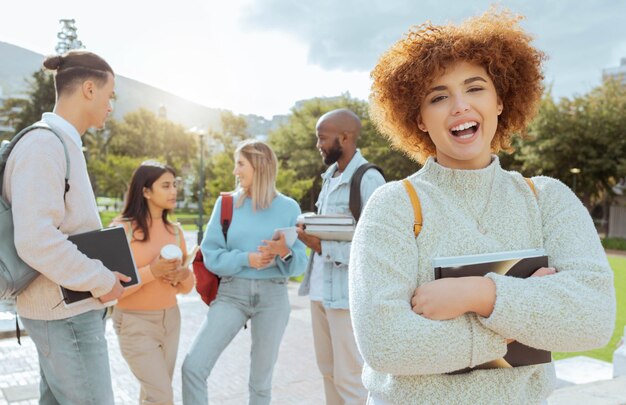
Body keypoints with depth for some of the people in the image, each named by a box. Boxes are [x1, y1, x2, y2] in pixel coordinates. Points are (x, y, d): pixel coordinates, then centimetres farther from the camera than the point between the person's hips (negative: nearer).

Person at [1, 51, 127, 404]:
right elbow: (36, 240, -26)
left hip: (67, 308, 10)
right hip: (65, 313, -10)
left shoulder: (63, 144, 12)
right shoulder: (44, 145, -18)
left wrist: (102, 273, 10)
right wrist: (102, 281, -17)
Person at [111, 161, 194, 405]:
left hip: (170, 320, 5)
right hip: (134, 322, -5)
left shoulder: (175, 231, 5)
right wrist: (151, 272, -25)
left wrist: (182, 276, -11)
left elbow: (187, 287, 10)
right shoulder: (122, 228, -12)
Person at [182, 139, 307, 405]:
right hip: (231, 293, 1)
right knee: (193, 367, -10)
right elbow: (211, 255, -2)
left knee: (261, 380, 11)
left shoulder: (288, 208, 0)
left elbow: (299, 264, 1)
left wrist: (285, 252, -20)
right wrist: (246, 259, -16)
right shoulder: (226, 203, 2)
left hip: (273, 296, 0)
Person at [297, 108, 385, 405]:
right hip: (320, 289, 8)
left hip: (348, 294, -8)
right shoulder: (329, 176, 12)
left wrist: (323, 247, -20)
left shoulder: (368, 180, -14)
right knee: (328, 370, 18)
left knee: (350, 377, 4)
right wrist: (310, 233, 1)